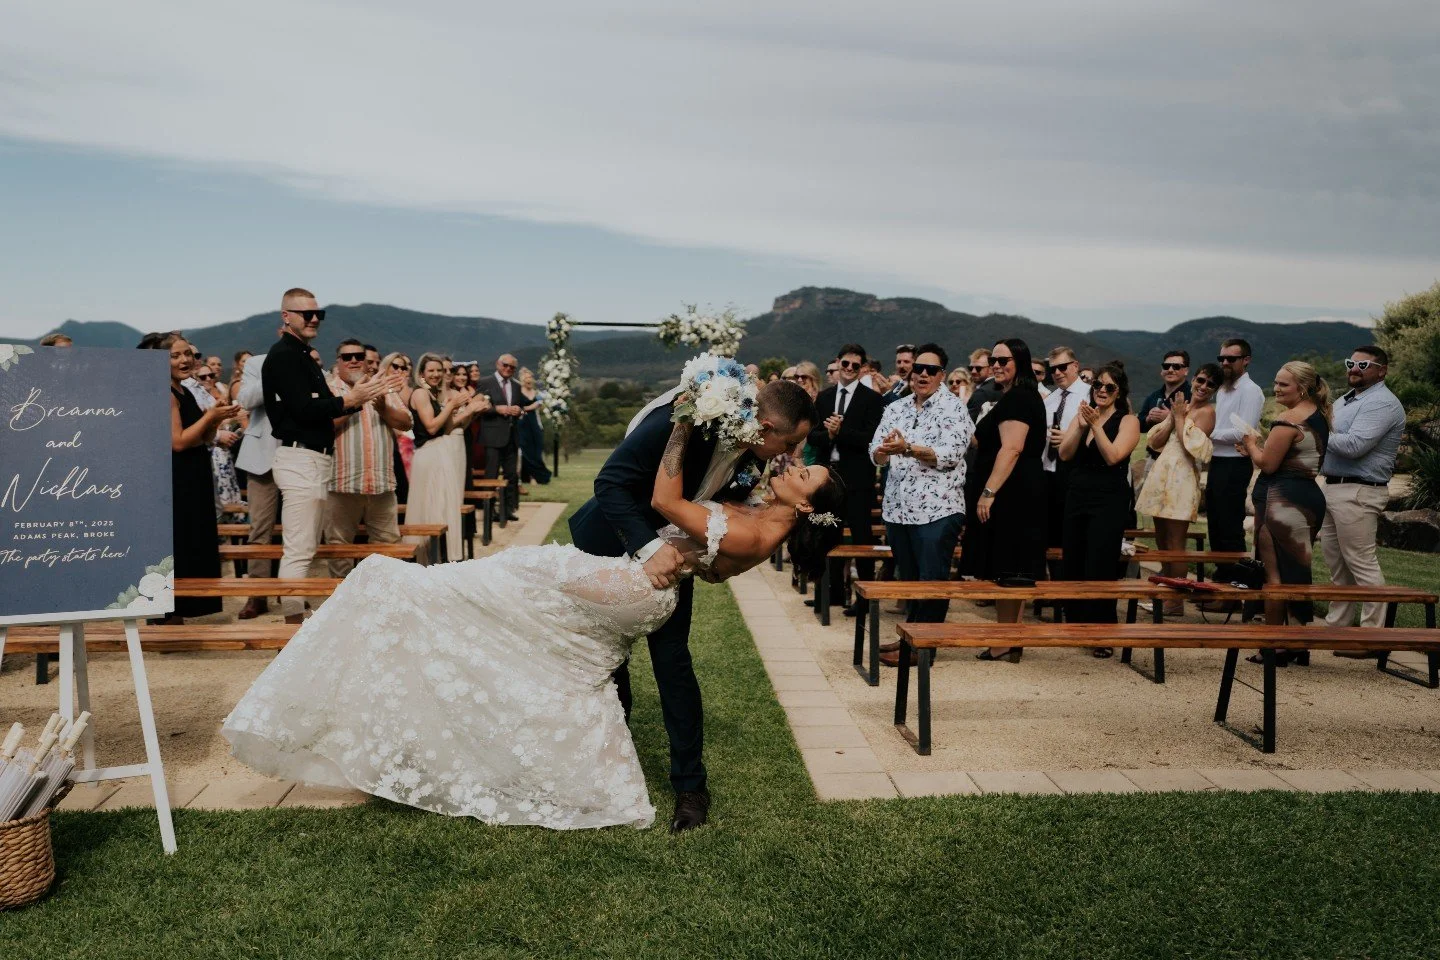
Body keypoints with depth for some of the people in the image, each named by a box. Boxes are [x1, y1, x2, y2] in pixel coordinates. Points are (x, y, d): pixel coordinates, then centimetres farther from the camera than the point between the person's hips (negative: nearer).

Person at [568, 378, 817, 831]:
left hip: (670, 554, 3)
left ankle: (690, 785, 8)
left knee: (672, 662, -5)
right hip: (611, 543, -2)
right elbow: (610, 482, -31)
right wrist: (648, 547, -40)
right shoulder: (681, 420, -34)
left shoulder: (752, 459, -16)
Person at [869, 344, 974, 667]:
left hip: (937, 508, -6)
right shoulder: (895, 409, 13)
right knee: (908, 578, 15)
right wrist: (884, 450, -17)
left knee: (932, 580, -2)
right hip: (897, 507, 6)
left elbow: (950, 455, -16)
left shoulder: (953, 408, -4)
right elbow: (876, 453, 7)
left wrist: (908, 449, -27)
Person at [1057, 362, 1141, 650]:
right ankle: (1076, 624, 25)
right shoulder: (1082, 415, 9)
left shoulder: (1128, 420, -4)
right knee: (1071, 565, 10)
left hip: (1109, 500, -5)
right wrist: (1081, 426, -15)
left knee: (1100, 569, -6)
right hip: (1077, 495, 5)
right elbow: (1065, 454, -2)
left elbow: (1113, 456, -17)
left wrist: (1096, 424, -22)